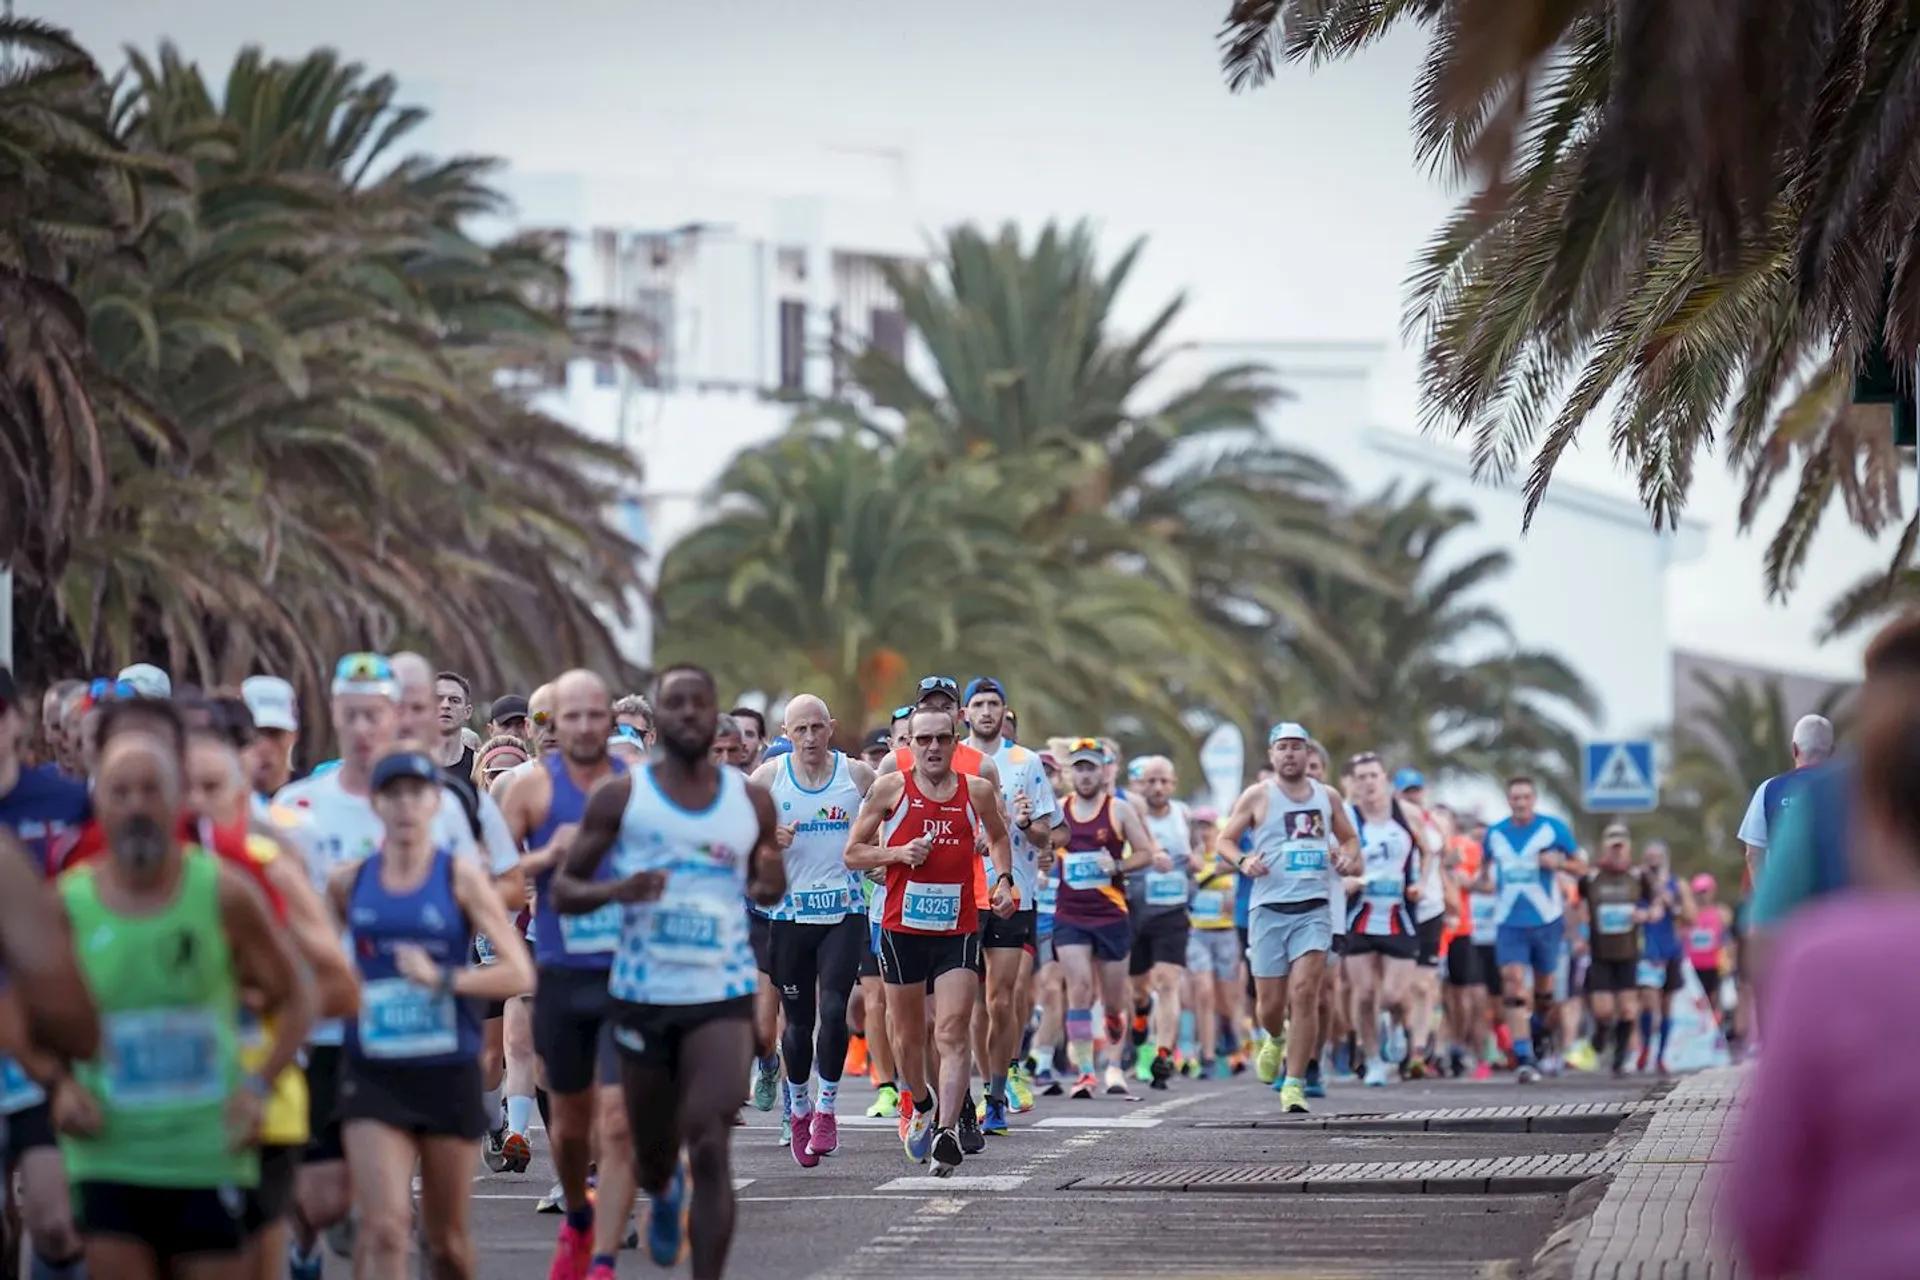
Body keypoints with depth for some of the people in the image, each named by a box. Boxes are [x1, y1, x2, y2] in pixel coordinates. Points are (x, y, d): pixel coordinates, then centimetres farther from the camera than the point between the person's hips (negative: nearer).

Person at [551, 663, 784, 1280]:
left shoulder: (751, 801, 3)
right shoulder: (620, 797, -2)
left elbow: (767, 886, 19)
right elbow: (562, 890, 1)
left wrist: (769, 883, -7)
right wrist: (616, 890, -20)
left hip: (722, 997, -1)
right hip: (642, 996, 1)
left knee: (709, 1147, -16)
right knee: (653, 1152, 16)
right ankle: (664, 1194, 54)